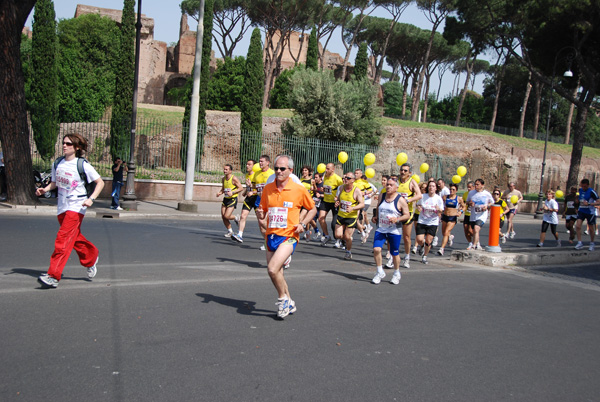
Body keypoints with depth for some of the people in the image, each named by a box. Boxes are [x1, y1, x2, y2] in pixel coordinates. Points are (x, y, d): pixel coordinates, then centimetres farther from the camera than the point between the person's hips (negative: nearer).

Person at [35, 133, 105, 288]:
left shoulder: (83, 165, -9)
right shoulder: (57, 164, 7)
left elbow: (100, 182, -4)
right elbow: (54, 183, 19)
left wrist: (91, 199, -17)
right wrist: (45, 189, -3)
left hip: (76, 207, -6)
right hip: (62, 207, 6)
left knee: (63, 239, -15)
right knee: (75, 238, 14)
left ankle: (53, 276, -17)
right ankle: (91, 259, 39)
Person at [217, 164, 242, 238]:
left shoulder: (234, 178, -14)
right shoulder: (223, 179, 8)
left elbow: (241, 188, -13)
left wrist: (232, 192, -24)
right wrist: (220, 193, 0)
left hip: (233, 199, -7)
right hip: (225, 199, 7)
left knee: (226, 216, -15)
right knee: (223, 217, 2)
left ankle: (236, 218, 18)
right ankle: (230, 231, 18)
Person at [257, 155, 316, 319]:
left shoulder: (299, 189, -6)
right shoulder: (267, 189, 5)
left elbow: (312, 209, 7)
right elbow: (263, 210, 15)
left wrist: (303, 224, -7)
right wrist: (261, 214, -8)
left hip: (289, 236, -5)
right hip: (271, 236, 5)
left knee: (273, 269, -22)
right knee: (275, 274, 11)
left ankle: (283, 299, 4)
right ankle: (289, 303, 33)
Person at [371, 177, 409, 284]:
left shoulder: (400, 200, -9)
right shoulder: (381, 196, 6)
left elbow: (407, 215, -8)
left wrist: (397, 219, -23)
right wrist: (375, 217, 9)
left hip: (394, 231, -4)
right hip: (381, 229, 4)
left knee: (395, 253, 5)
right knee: (376, 249, -13)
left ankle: (396, 274, 28)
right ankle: (380, 272, 5)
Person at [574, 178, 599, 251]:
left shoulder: (591, 192, -15)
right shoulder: (580, 190, 3)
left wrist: (589, 204, -28)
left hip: (590, 212, -5)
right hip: (581, 211, 5)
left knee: (591, 229, 7)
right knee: (578, 226, -12)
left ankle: (592, 243, 27)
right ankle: (579, 243, -7)